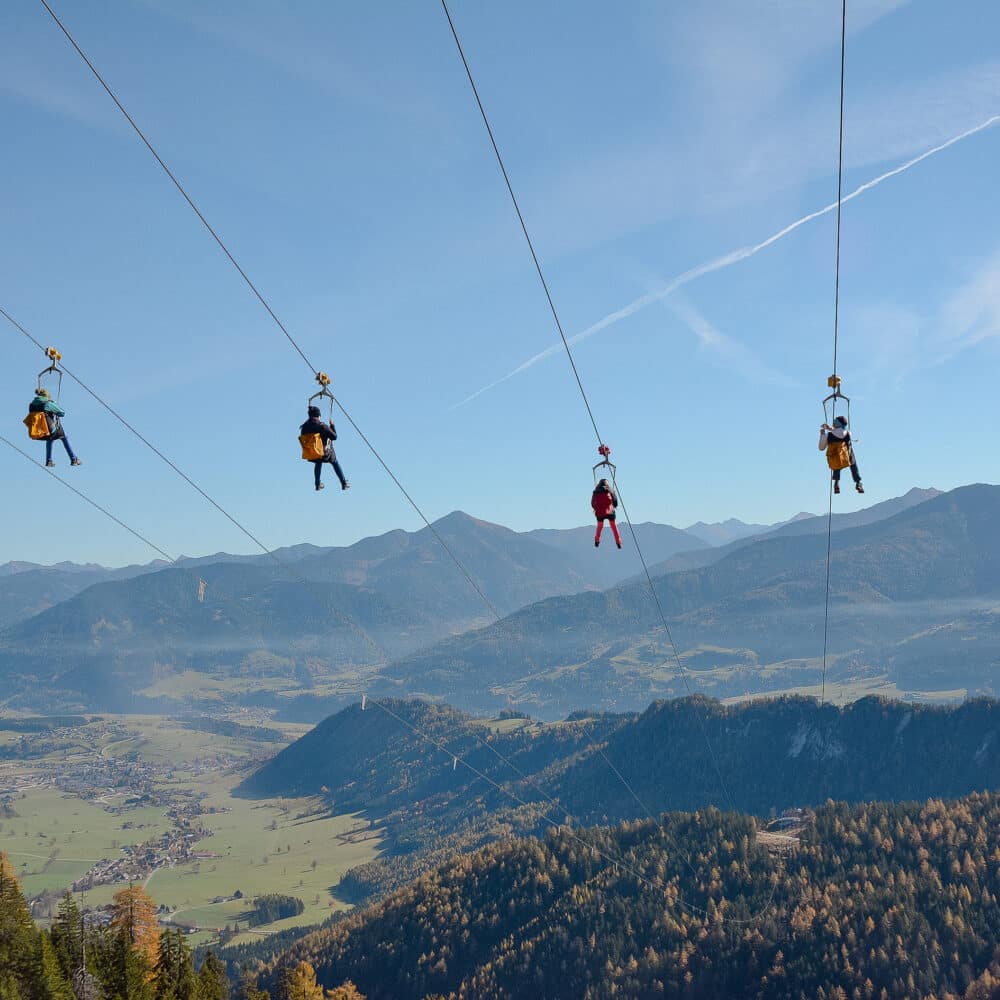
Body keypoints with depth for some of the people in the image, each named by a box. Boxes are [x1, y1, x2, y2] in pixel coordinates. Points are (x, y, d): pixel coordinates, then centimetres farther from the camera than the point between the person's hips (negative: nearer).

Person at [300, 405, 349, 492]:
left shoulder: (304, 427, -9)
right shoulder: (322, 425, -23)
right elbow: (334, 436, -16)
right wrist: (332, 426, -2)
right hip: (326, 452, -3)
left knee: (318, 463, 38)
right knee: (335, 463, 27)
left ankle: (318, 484, 42)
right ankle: (344, 484, 30)